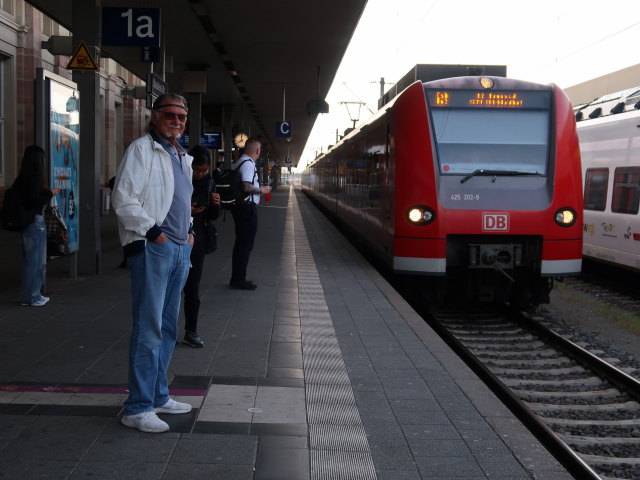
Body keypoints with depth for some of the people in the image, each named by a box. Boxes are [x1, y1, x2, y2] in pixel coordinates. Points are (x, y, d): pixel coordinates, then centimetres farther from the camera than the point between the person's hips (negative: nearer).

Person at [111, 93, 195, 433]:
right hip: (151, 249, -9)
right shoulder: (141, 150, -7)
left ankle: (158, 396, 25)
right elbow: (123, 199, -15)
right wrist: (152, 231, -18)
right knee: (148, 328, -9)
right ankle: (138, 408, -2)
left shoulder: (182, 157, 20)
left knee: (168, 328, 14)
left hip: (180, 250, 9)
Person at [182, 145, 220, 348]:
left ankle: (191, 331, 17)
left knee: (193, 288, 9)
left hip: (196, 240, 4)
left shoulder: (208, 183, 6)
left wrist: (215, 204, -8)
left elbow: (212, 217, 13)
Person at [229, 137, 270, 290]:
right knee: (246, 244, -2)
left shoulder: (237, 163, 14)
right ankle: (239, 279, 3)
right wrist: (262, 190, -10)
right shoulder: (248, 164, -15)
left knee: (241, 243, 17)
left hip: (238, 207, 10)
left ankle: (237, 278, 24)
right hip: (248, 208, -10)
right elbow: (247, 187, -25)